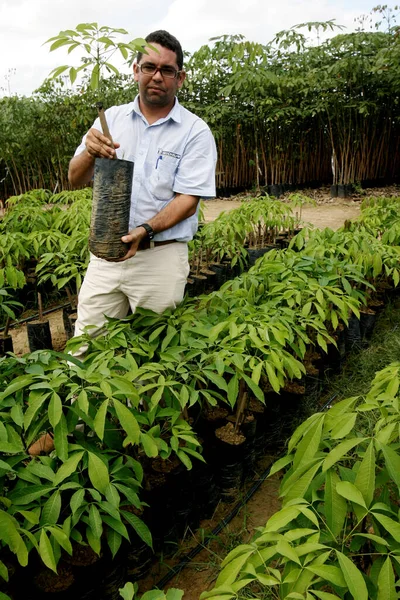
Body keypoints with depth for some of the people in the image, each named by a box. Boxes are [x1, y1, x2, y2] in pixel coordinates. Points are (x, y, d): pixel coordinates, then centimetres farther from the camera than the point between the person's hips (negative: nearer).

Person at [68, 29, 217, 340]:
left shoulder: (196, 131, -3)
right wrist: (90, 153, -16)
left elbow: (188, 200, -9)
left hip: (161, 256, -3)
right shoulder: (112, 118, 8)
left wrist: (145, 230, -25)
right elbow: (76, 179, 6)